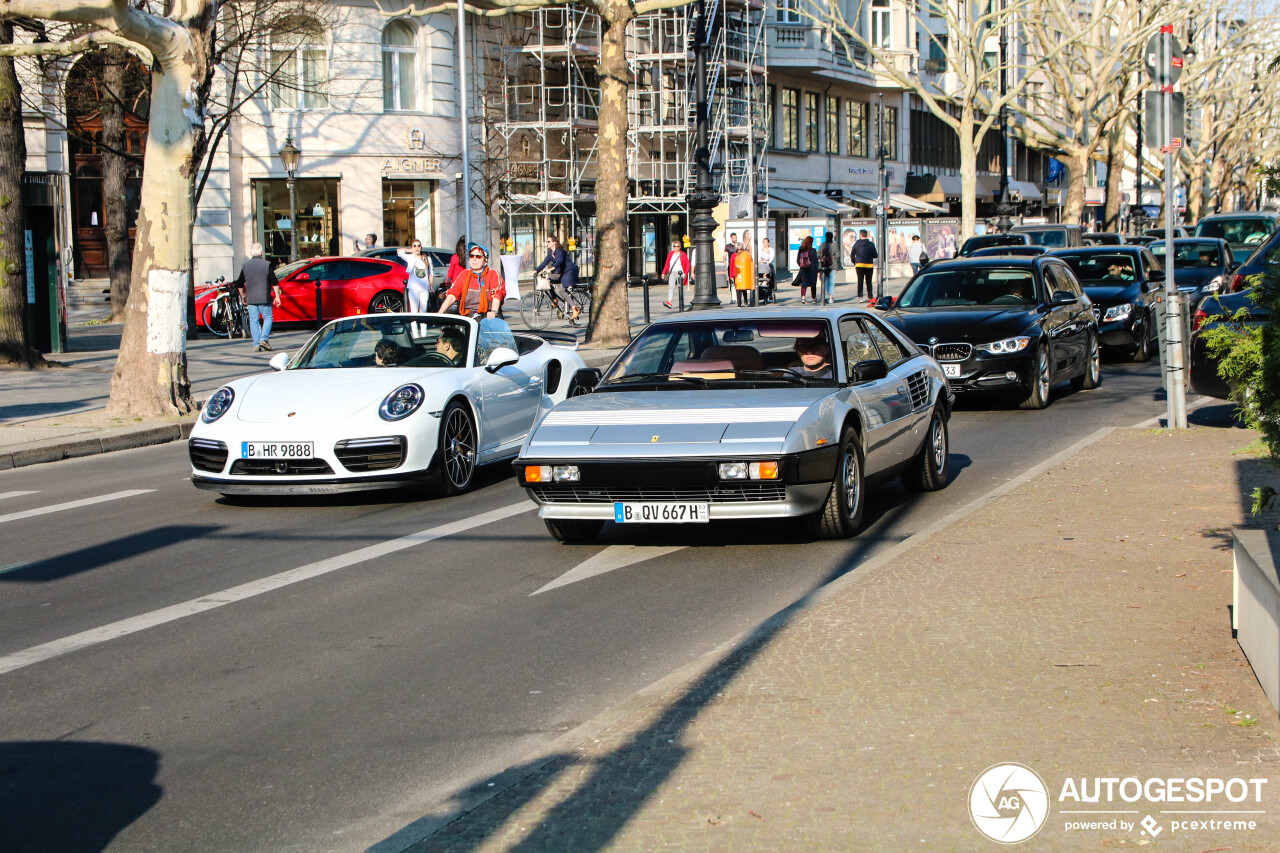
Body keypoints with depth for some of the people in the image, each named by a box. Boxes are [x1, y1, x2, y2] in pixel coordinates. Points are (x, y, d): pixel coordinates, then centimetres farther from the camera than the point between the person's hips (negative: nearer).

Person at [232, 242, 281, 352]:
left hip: (251, 299, 2)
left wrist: (243, 296, 24)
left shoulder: (246, 265, 5)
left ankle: (256, 344, 2)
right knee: (267, 318, 7)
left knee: (254, 321, 6)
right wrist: (277, 297, 4)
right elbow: (275, 283, -3)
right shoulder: (267, 264, -2)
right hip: (264, 298, -2)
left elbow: (239, 284, 12)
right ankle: (264, 339, -11)